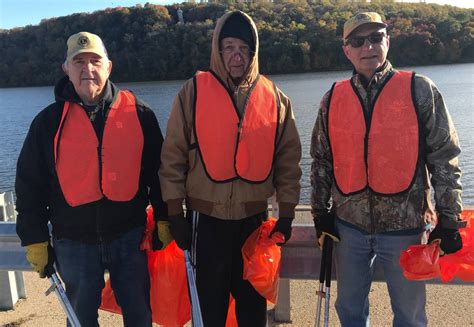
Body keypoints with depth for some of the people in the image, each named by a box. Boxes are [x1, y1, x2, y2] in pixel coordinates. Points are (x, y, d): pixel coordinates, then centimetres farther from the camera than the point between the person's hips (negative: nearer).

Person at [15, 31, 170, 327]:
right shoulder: (50, 121, 1)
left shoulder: (138, 113, -1)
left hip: (130, 236, 0)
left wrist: (163, 220, 3)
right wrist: (35, 240, 3)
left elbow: (158, 170, 4)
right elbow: (30, 186, 5)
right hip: (74, 242, 1)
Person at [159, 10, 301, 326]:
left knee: (253, 299, 16)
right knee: (211, 299, 13)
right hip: (206, 216, -1)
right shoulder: (193, 92, -4)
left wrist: (286, 214, 4)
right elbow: (173, 157, -3)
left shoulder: (274, 97, 2)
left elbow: (288, 159, 5)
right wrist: (175, 213, -4)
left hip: (255, 216, 2)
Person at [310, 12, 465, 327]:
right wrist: (321, 212, 10)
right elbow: (321, 161, 10)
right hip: (348, 225, 3)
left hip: (405, 226, -2)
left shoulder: (420, 91, -5)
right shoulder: (333, 99, 3)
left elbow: (444, 159, -3)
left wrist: (449, 220, -4)